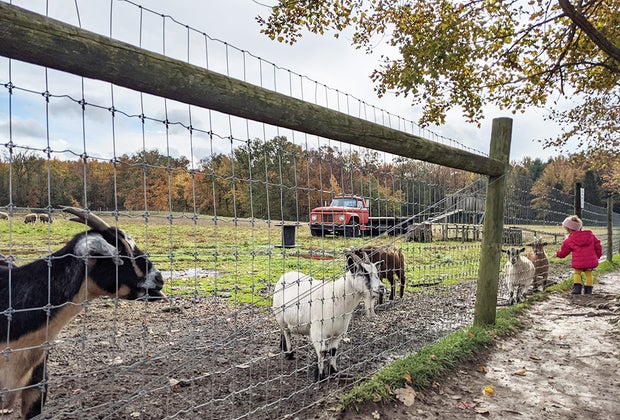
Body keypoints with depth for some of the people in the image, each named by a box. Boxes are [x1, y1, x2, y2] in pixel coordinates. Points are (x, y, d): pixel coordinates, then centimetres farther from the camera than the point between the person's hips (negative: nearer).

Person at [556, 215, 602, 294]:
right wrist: (597, 256, 24)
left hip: (578, 262, -3)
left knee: (577, 273, 16)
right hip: (591, 261, 3)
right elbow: (598, 246, 10)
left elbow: (563, 252, 9)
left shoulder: (568, 240, -3)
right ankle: (588, 290, 16)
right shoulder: (590, 235, 6)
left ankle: (577, 288, 3)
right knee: (588, 274, 16)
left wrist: (557, 254, 31)